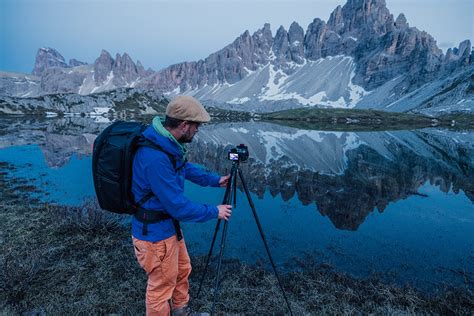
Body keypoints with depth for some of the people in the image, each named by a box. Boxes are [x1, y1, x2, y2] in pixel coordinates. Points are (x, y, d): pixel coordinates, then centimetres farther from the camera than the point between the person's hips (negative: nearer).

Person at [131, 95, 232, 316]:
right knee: (162, 285, 13)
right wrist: (214, 212, -15)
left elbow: (185, 168, 16)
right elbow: (179, 207, -29)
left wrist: (215, 180, 13)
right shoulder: (156, 158, -34)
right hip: (154, 234, -10)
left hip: (169, 226, 10)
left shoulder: (166, 143, -4)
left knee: (182, 270, 27)